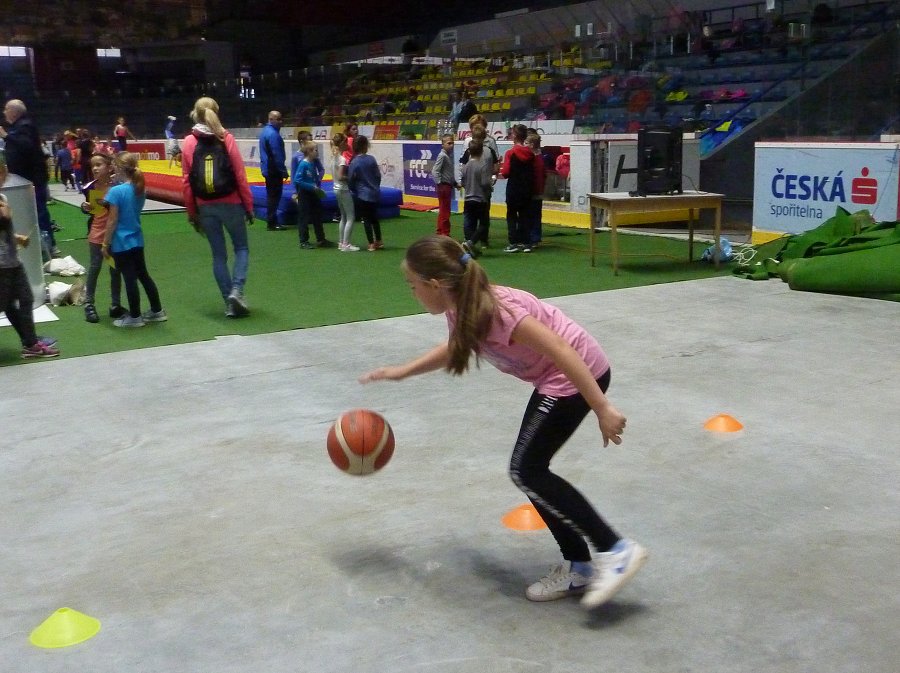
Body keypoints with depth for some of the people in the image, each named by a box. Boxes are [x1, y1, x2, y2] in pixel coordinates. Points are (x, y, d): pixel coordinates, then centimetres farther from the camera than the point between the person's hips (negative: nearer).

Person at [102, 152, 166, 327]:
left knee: (129, 279, 2)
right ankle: (157, 311, 24)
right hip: (137, 240, 7)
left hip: (121, 243, -7)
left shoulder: (116, 191, -18)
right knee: (143, 275, 17)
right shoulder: (140, 189, 3)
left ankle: (134, 317, 13)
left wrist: (105, 244, -8)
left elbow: (112, 221, -16)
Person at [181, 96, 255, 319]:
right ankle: (236, 290, -8)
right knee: (242, 248, 13)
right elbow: (240, 175, -7)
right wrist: (249, 206, 1)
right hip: (230, 203, -2)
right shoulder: (226, 138, -4)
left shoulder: (189, 142, 1)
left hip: (205, 207, 2)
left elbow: (186, 182, 0)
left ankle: (230, 304, 9)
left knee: (219, 254, 11)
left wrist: (192, 212, 8)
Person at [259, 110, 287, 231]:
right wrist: (283, 170, -17)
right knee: (274, 196, -5)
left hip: (267, 169, 10)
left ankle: (272, 221, 20)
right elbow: (277, 154, -21)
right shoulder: (273, 134, -18)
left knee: (271, 195, 15)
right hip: (274, 170, -10)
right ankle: (272, 223, -2)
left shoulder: (265, 131, 14)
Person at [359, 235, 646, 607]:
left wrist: (603, 410, -27)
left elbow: (562, 351, -27)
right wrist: (403, 371, 23)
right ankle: (578, 567, 18)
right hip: (557, 379, 9)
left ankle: (616, 550, -1)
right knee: (530, 469, 9)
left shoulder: (492, 311, -27)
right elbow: (455, 348, 26)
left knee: (526, 471, -6)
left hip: (579, 376, -9)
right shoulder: (462, 309, 2)